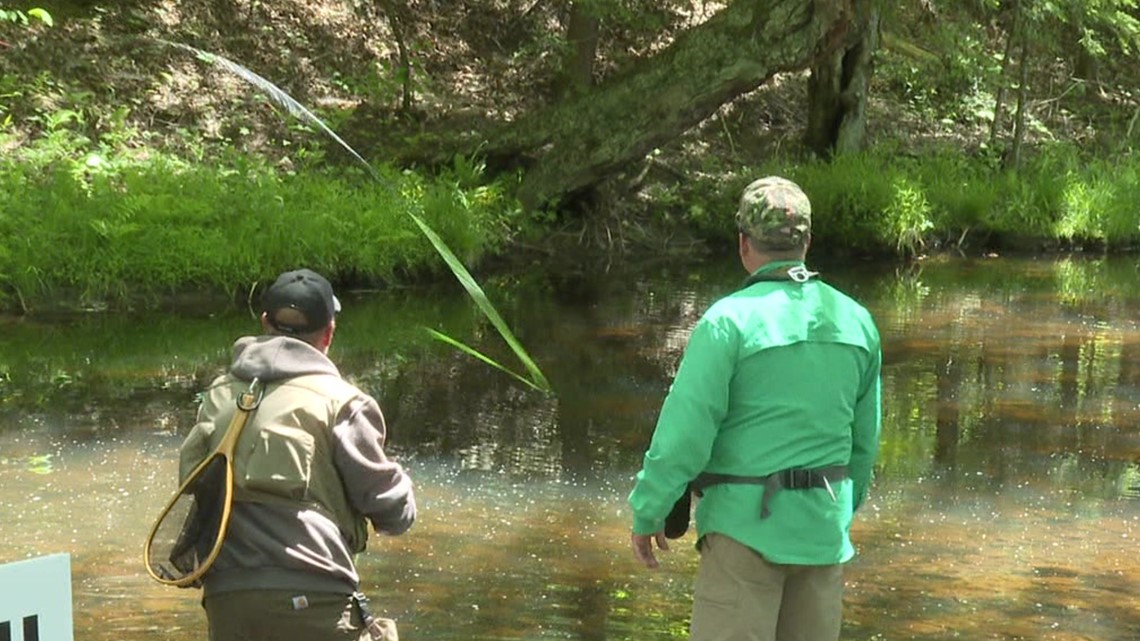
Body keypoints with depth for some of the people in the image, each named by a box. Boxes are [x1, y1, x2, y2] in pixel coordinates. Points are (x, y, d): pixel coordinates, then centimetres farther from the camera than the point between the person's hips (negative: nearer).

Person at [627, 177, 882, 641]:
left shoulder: (729, 321, -14)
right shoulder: (855, 321, 4)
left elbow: (685, 431, -16)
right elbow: (863, 437, 12)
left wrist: (646, 512, -3)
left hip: (749, 524, -6)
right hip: (822, 526, 6)